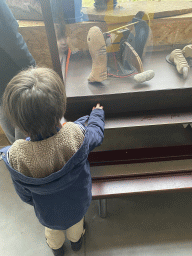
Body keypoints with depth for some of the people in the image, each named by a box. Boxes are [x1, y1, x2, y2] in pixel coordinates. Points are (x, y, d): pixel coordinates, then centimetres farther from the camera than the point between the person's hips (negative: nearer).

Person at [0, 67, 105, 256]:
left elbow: (25, 195, -17)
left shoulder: (16, 157, -37)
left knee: (52, 228, 36)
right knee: (76, 222, 36)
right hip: (78, 203, 1)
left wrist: (34, 203, 7)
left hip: (48, 211, 0)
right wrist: (97, 114, 8)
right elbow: (96, 134, -13)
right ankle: (76, 240, 69)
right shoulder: (76, 134, -39)